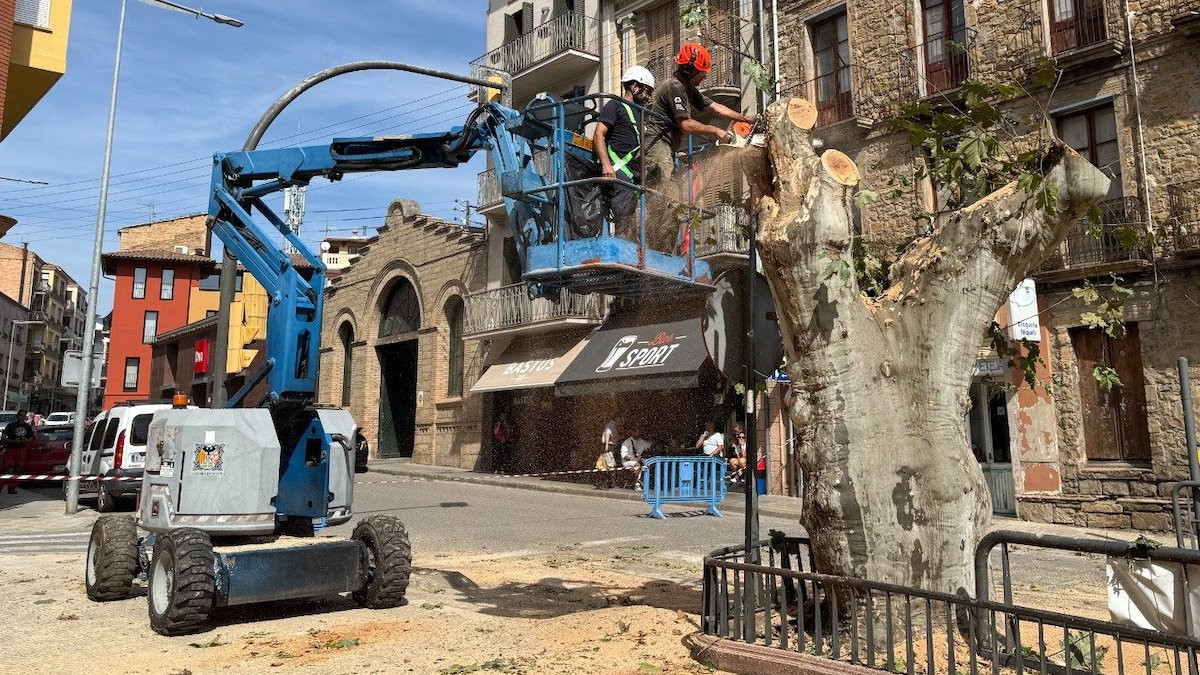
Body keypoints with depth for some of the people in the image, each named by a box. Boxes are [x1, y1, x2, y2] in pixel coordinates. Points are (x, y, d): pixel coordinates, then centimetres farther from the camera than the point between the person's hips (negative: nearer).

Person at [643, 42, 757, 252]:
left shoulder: (688, 89, 23)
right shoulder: (675, 87, -8)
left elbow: (714, 106, 26)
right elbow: (685, 124, -13)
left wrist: (747, 119, 24)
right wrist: (715, 131, -1)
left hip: (665, 150, 11)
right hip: (655, 146, -11)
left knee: (672, 206, 3)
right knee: (659, 204, -20)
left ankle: (662, 256, 1)